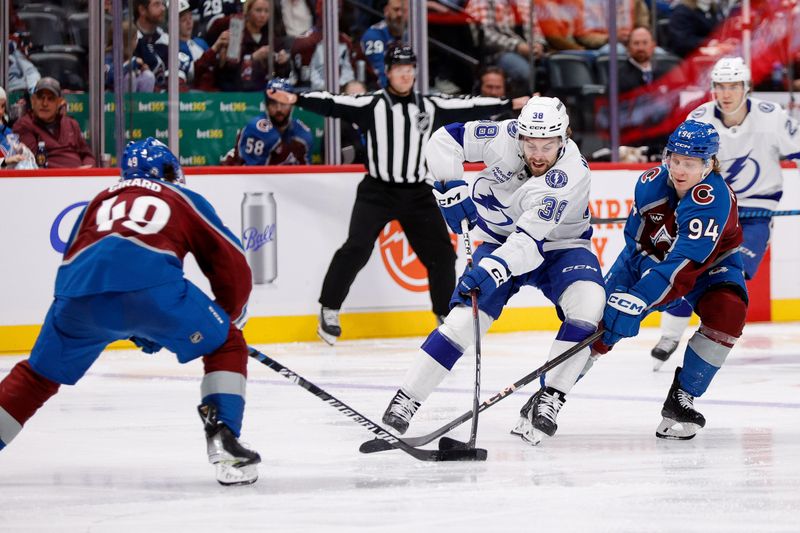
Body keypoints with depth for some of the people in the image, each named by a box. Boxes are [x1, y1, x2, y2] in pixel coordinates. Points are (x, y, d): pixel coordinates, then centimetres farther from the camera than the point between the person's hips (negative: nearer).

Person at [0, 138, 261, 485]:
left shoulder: (102, 199, 38)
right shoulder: (186, 200, 29)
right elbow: (233, 266, 23)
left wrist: (138, 329, 42)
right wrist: (230, 317, 42)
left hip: (80, 299, 3)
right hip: (150, 287, -3)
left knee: (39, 375, 23)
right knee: (226, 346, 18)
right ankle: (223, 442, 4)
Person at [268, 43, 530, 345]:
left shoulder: (431, 107, 6)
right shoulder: (371, 105, -6)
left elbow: (468, 108, 10)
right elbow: (333, 104, -17)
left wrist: (511, 104, 10)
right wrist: (296, 99, -31)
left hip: (417, 195, 4)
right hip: (377, 192, -4)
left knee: (441, 253, 5)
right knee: (356, 249, -18)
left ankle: (446, 317, 22)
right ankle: (329, 312, -7)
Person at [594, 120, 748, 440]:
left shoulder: (713, 200, -37)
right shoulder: (651, 183, -24)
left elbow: (683, 265, -44)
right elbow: (636, 238, -9)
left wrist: (634, 301, -50)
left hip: (708, 262, -3)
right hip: (650, 255, 3)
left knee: (726, 311, -30)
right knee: (598, 313, -8)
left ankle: (681, 399, -16)